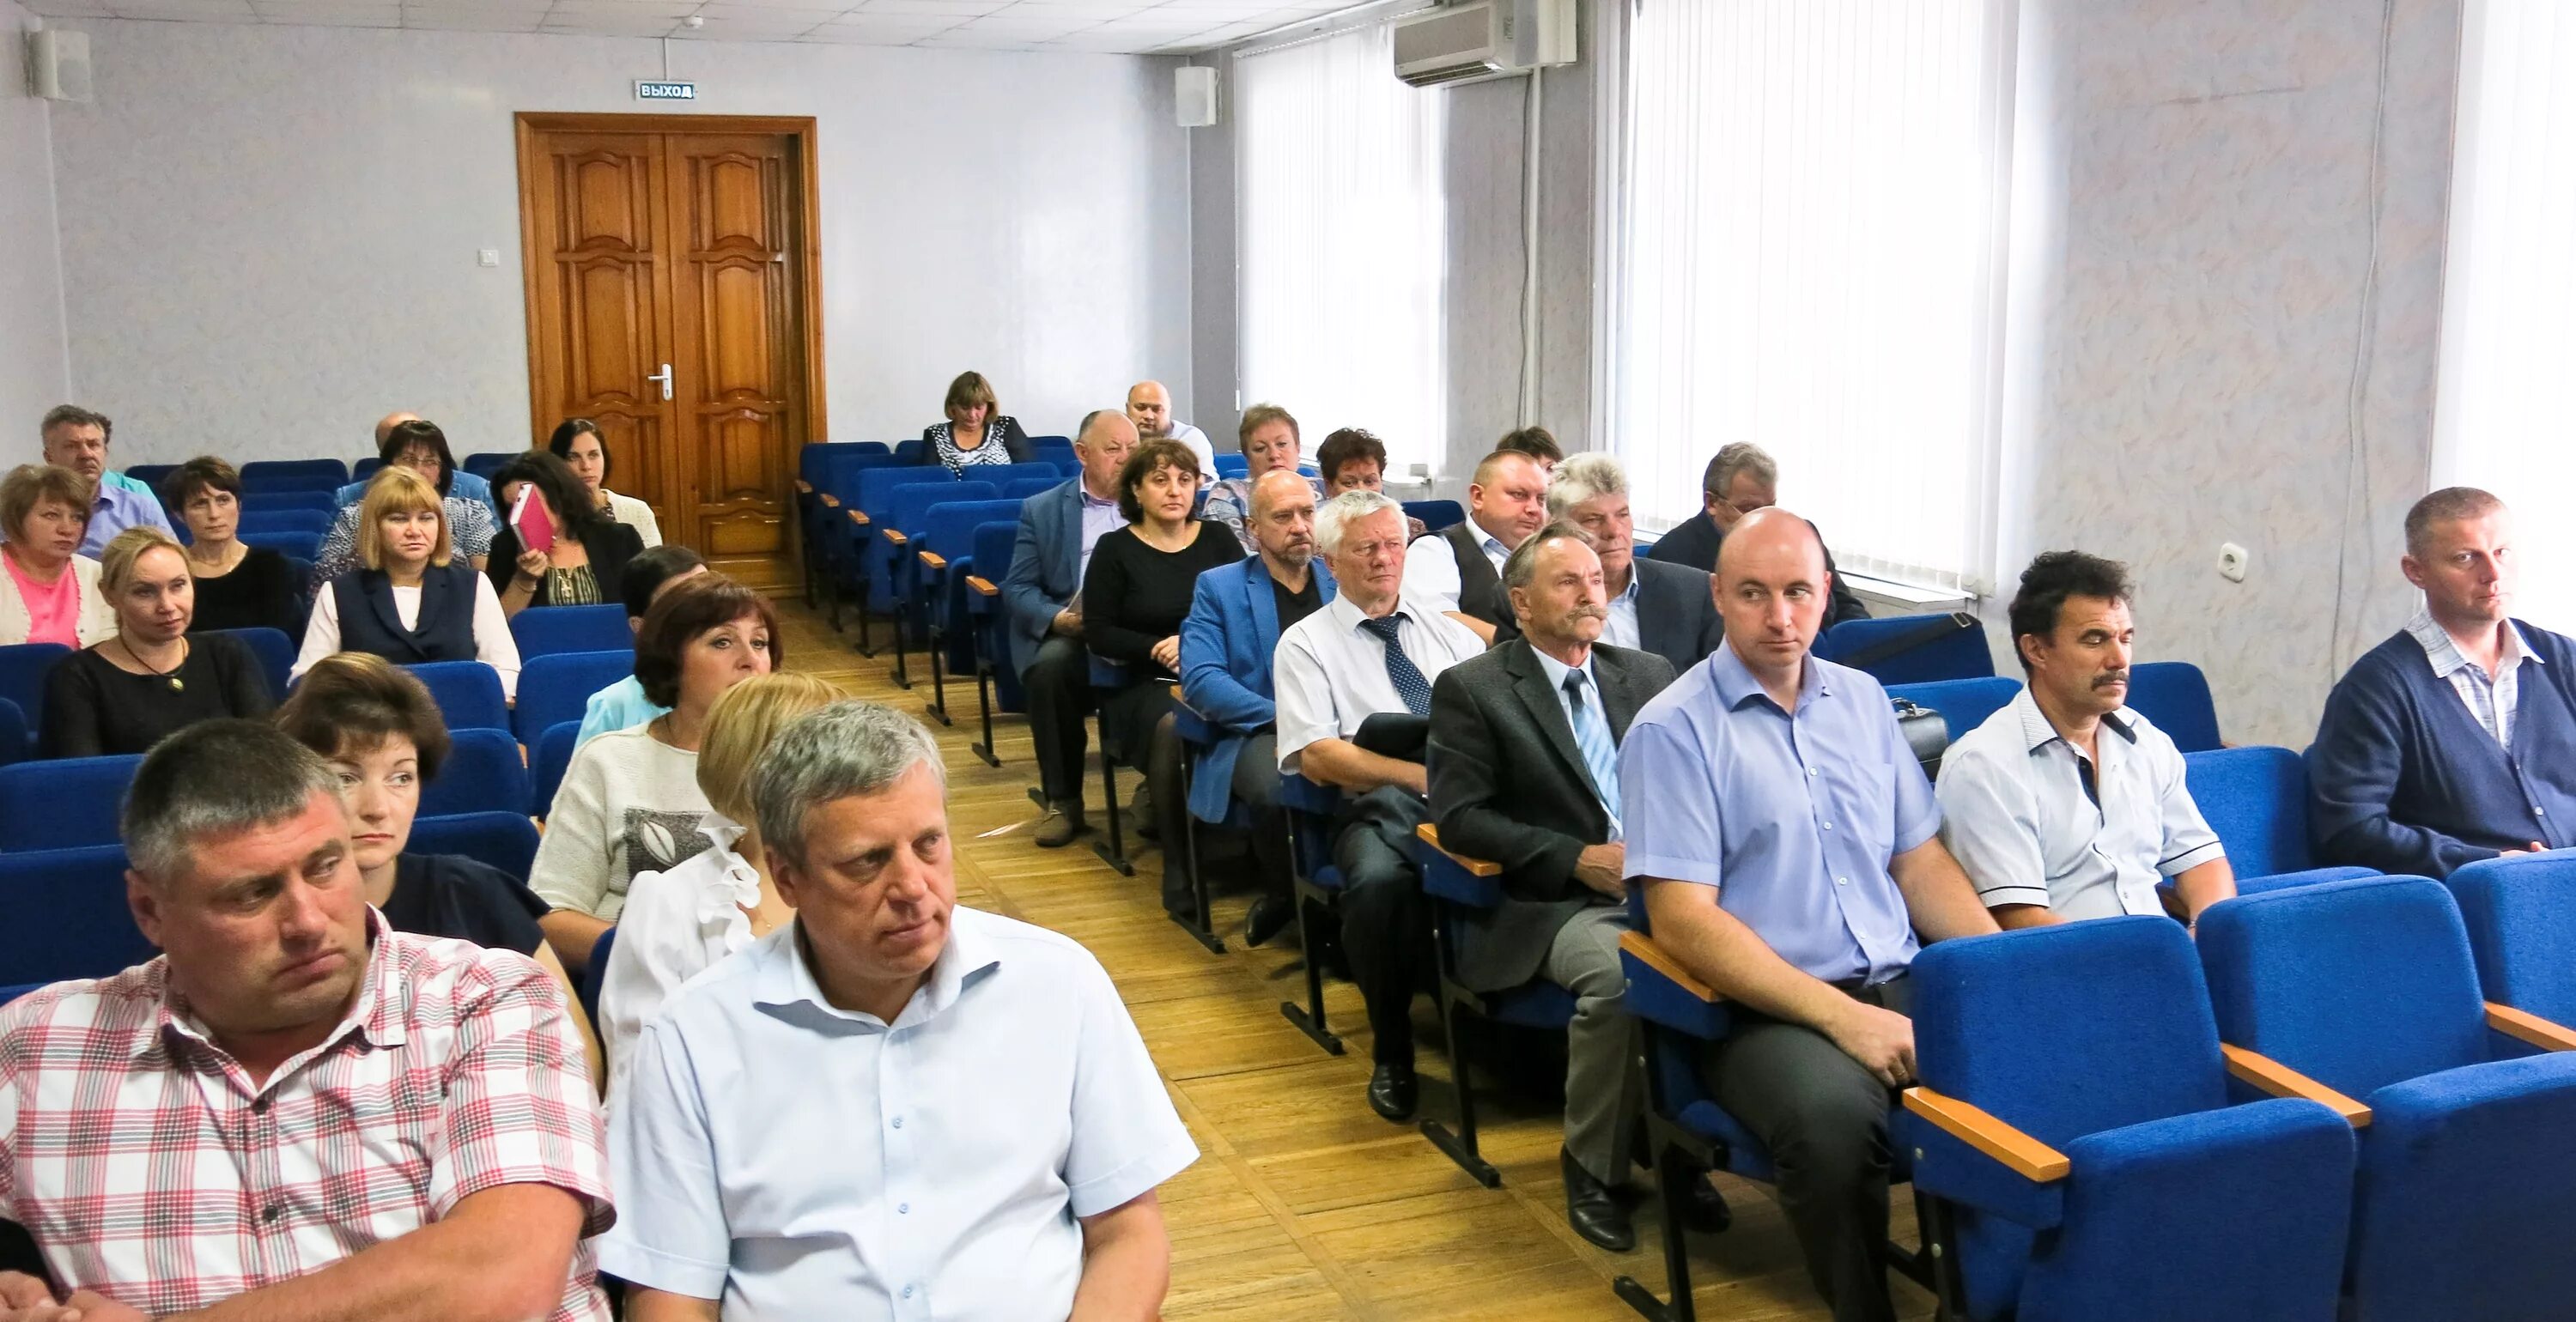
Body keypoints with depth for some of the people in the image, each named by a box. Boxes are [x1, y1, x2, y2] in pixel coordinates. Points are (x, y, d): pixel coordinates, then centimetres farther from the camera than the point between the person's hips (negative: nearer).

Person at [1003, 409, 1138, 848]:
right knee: (1051, 662, -34)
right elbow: (1018, 589, 6)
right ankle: (1062, 801, -18)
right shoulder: (1041, 510, 12)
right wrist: (1058, 618, -16)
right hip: (1071, 635, 0)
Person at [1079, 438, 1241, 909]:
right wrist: (1160, 648, -13)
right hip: (1149, 683, -2)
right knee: (1173, 728, -36)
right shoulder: (1115, 549, 6)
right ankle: (1179, 860, -22)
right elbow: (1098, 634, 1)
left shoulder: (1217, 539, 12)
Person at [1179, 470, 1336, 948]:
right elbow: (1200, 680, -3)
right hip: (1259, 732, -2)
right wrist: (1288, 716, -15)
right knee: (1278, 792, -37)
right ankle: (1286, 896, -5)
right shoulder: (1218, 587, 10)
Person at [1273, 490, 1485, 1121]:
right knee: (1379, 881, -38)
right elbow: (1317, 755, -2)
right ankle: (1392, 1051, -14)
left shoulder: (1445, 628, 23)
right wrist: (1423, 774, -12)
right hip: (1381, 804, -2)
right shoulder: (1306, 643, 11)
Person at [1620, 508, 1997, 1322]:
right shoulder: (1673, 729, -5)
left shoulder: (1863, 700, 13)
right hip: (1764, 1008, -5)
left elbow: (1920, 862, 16)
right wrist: (1841, 1016, -20)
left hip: (1901, 984, 5)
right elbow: (1682, 919, -12)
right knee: (1834, 1118, -36)